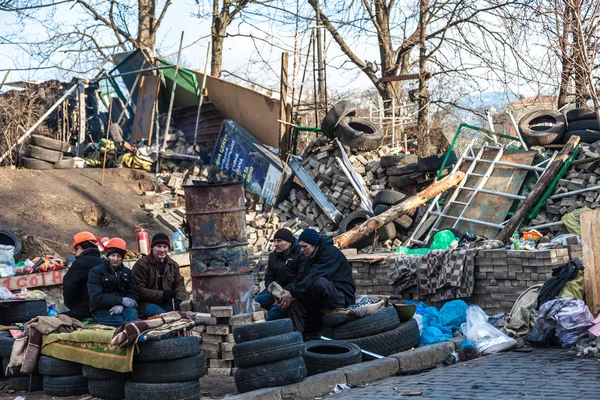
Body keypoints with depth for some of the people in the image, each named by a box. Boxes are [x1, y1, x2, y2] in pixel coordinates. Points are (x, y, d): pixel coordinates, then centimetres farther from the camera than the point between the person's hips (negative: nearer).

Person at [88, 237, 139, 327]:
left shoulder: (127, 272, 16)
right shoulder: (96, 272, 3)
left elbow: (133, 294, 6)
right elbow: (96, 298, -10)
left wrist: (121, 306, -17)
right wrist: (121, 301, -17)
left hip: (121, 308, 3)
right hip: (101, 311, -3)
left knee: (132, 312, -33)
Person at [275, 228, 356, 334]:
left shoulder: (331, 253, -14)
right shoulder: (309, 257, 13)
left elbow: (314, 277, -25)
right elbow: (301, 278, 2)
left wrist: (292, 293, -29)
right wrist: (288, 292, -17)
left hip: (342, 296, -8)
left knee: (319, 282, -36)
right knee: (295, 303, -14)